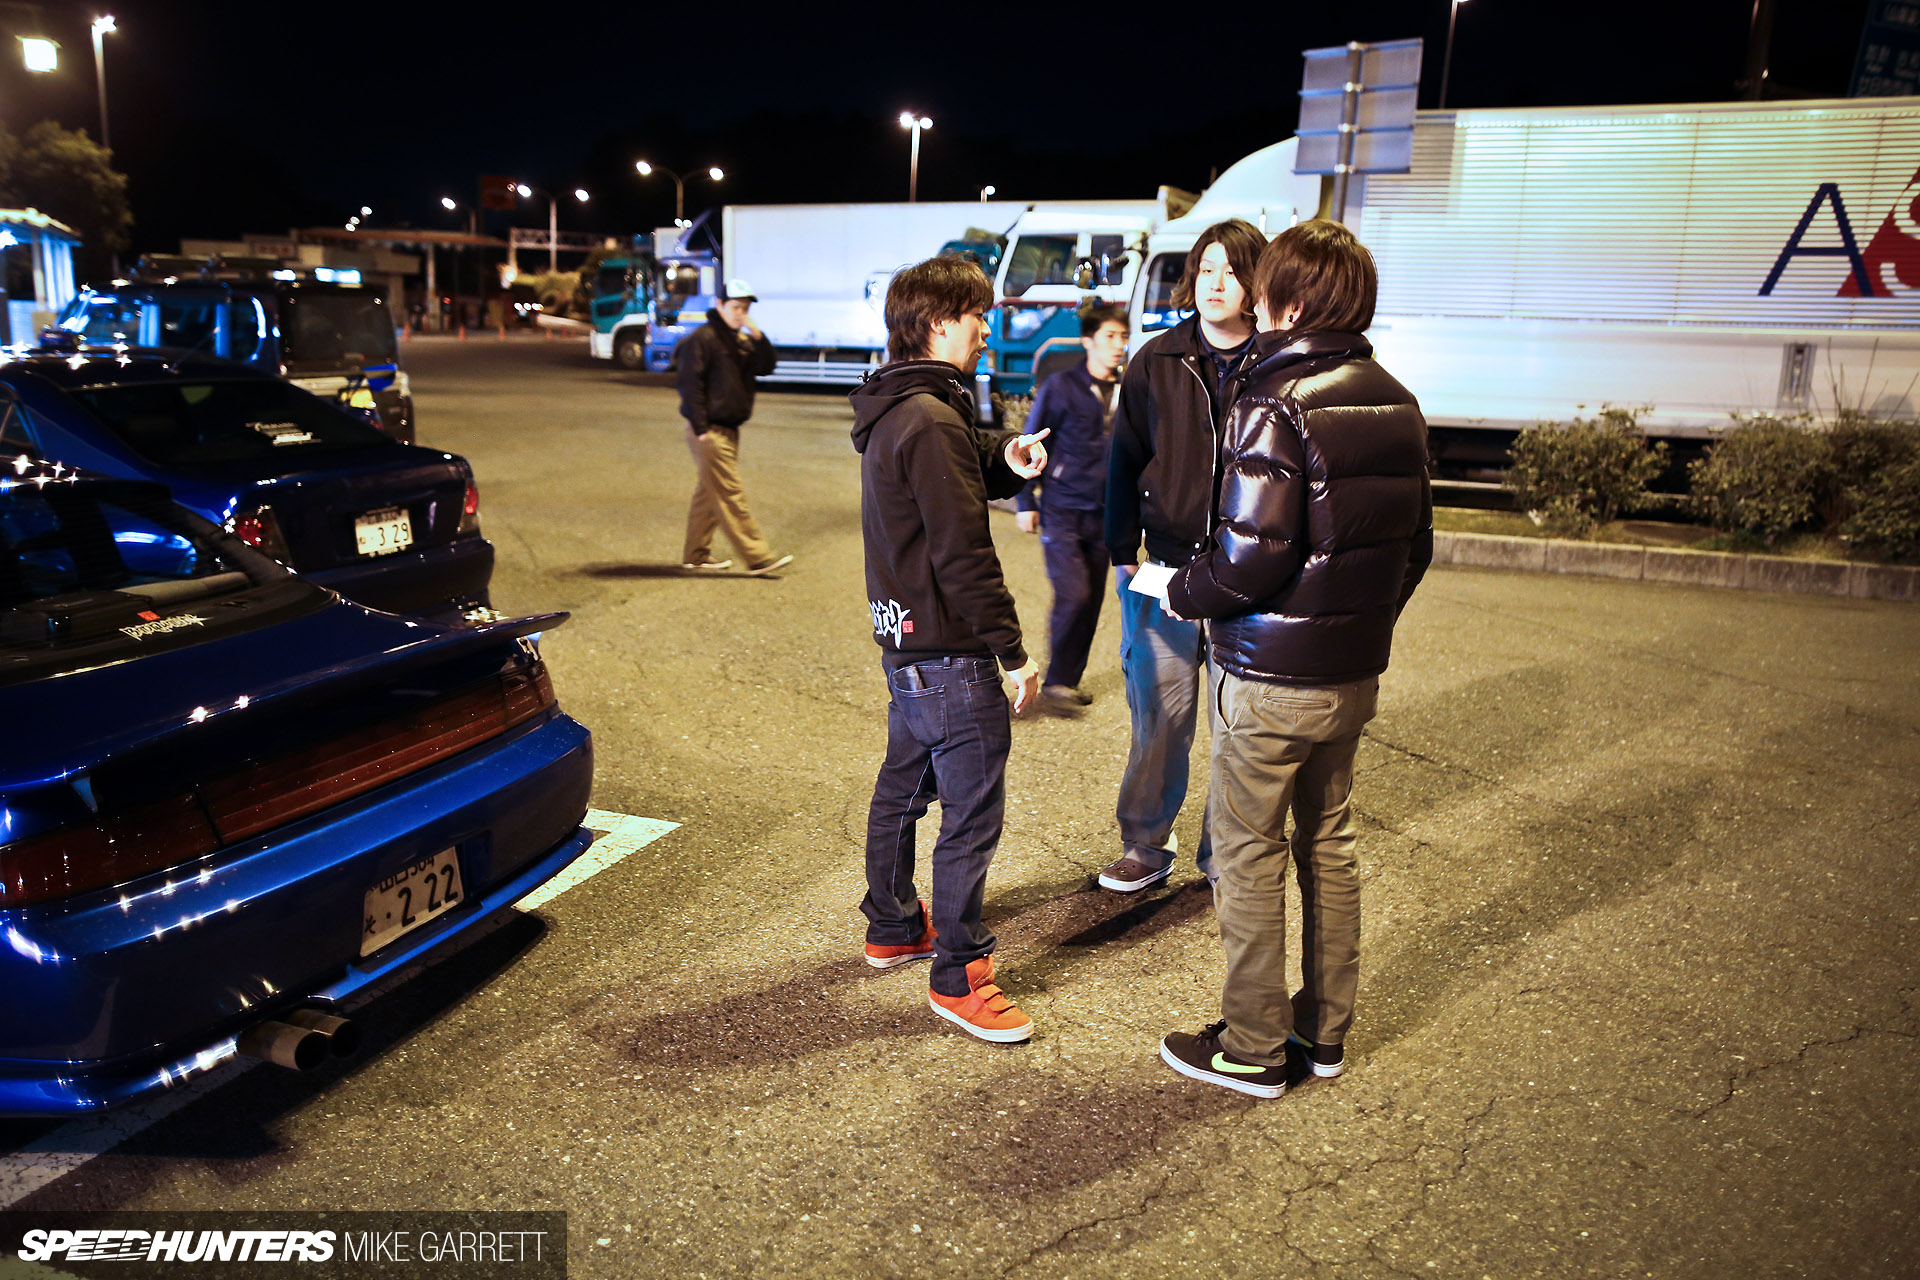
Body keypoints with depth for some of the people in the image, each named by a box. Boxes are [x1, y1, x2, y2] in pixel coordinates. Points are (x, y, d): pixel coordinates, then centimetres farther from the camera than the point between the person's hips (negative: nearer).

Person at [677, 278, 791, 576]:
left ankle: (696, 554, 23)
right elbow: (691, 384, -15)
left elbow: (766, 367, 6)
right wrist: (700, 428, -18)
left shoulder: (742, 340, 15)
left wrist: (758, 338, -9)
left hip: (729, 430, 9)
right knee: (730, 495, -8)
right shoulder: (702, 338, -11)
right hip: (709, 433, -9)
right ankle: (758, 557, -10)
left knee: (710, 493, 14)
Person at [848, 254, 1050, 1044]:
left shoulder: (894, 411, 11)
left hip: (905, 641, 10)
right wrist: (1012, 652, -17)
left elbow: (962, 477, 18)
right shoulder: (932, 422, -20)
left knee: (903, 787, 21)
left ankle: (892, 927, 37)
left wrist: (1005, 459, -4)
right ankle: (956, 976, 8)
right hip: (950, 653, -10)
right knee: (972, 815, -2)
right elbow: (963, 553, -22)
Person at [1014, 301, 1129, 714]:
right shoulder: (1061, 387, -7)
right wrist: (1026, 502, -3)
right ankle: (1055, 684, 1)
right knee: (1073, 595, -13)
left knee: (1091, 602, 8)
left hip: (1102, 514, 5)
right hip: (1062, 511, -5)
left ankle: (1069, 681, 23)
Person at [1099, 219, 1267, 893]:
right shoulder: (1157, 362, 5)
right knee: (1159, 717, 7)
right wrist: (1122, 553, 3)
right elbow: (1126, 461, 8)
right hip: (1165, 570, 1)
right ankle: (1144, 846, 24)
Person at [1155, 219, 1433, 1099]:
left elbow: (1254, 551, -25)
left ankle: (1251, 1049, 18)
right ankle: (1326, 1027, 32)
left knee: (1248, 856, 5)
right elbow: (1415, 542, 11)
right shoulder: (1395, 402, 6)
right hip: (1357, 671, 8)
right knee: (1329, 845, 19)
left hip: (1271, 679, -8)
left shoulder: (1276, 402, -18)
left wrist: (1183, 592, -7)